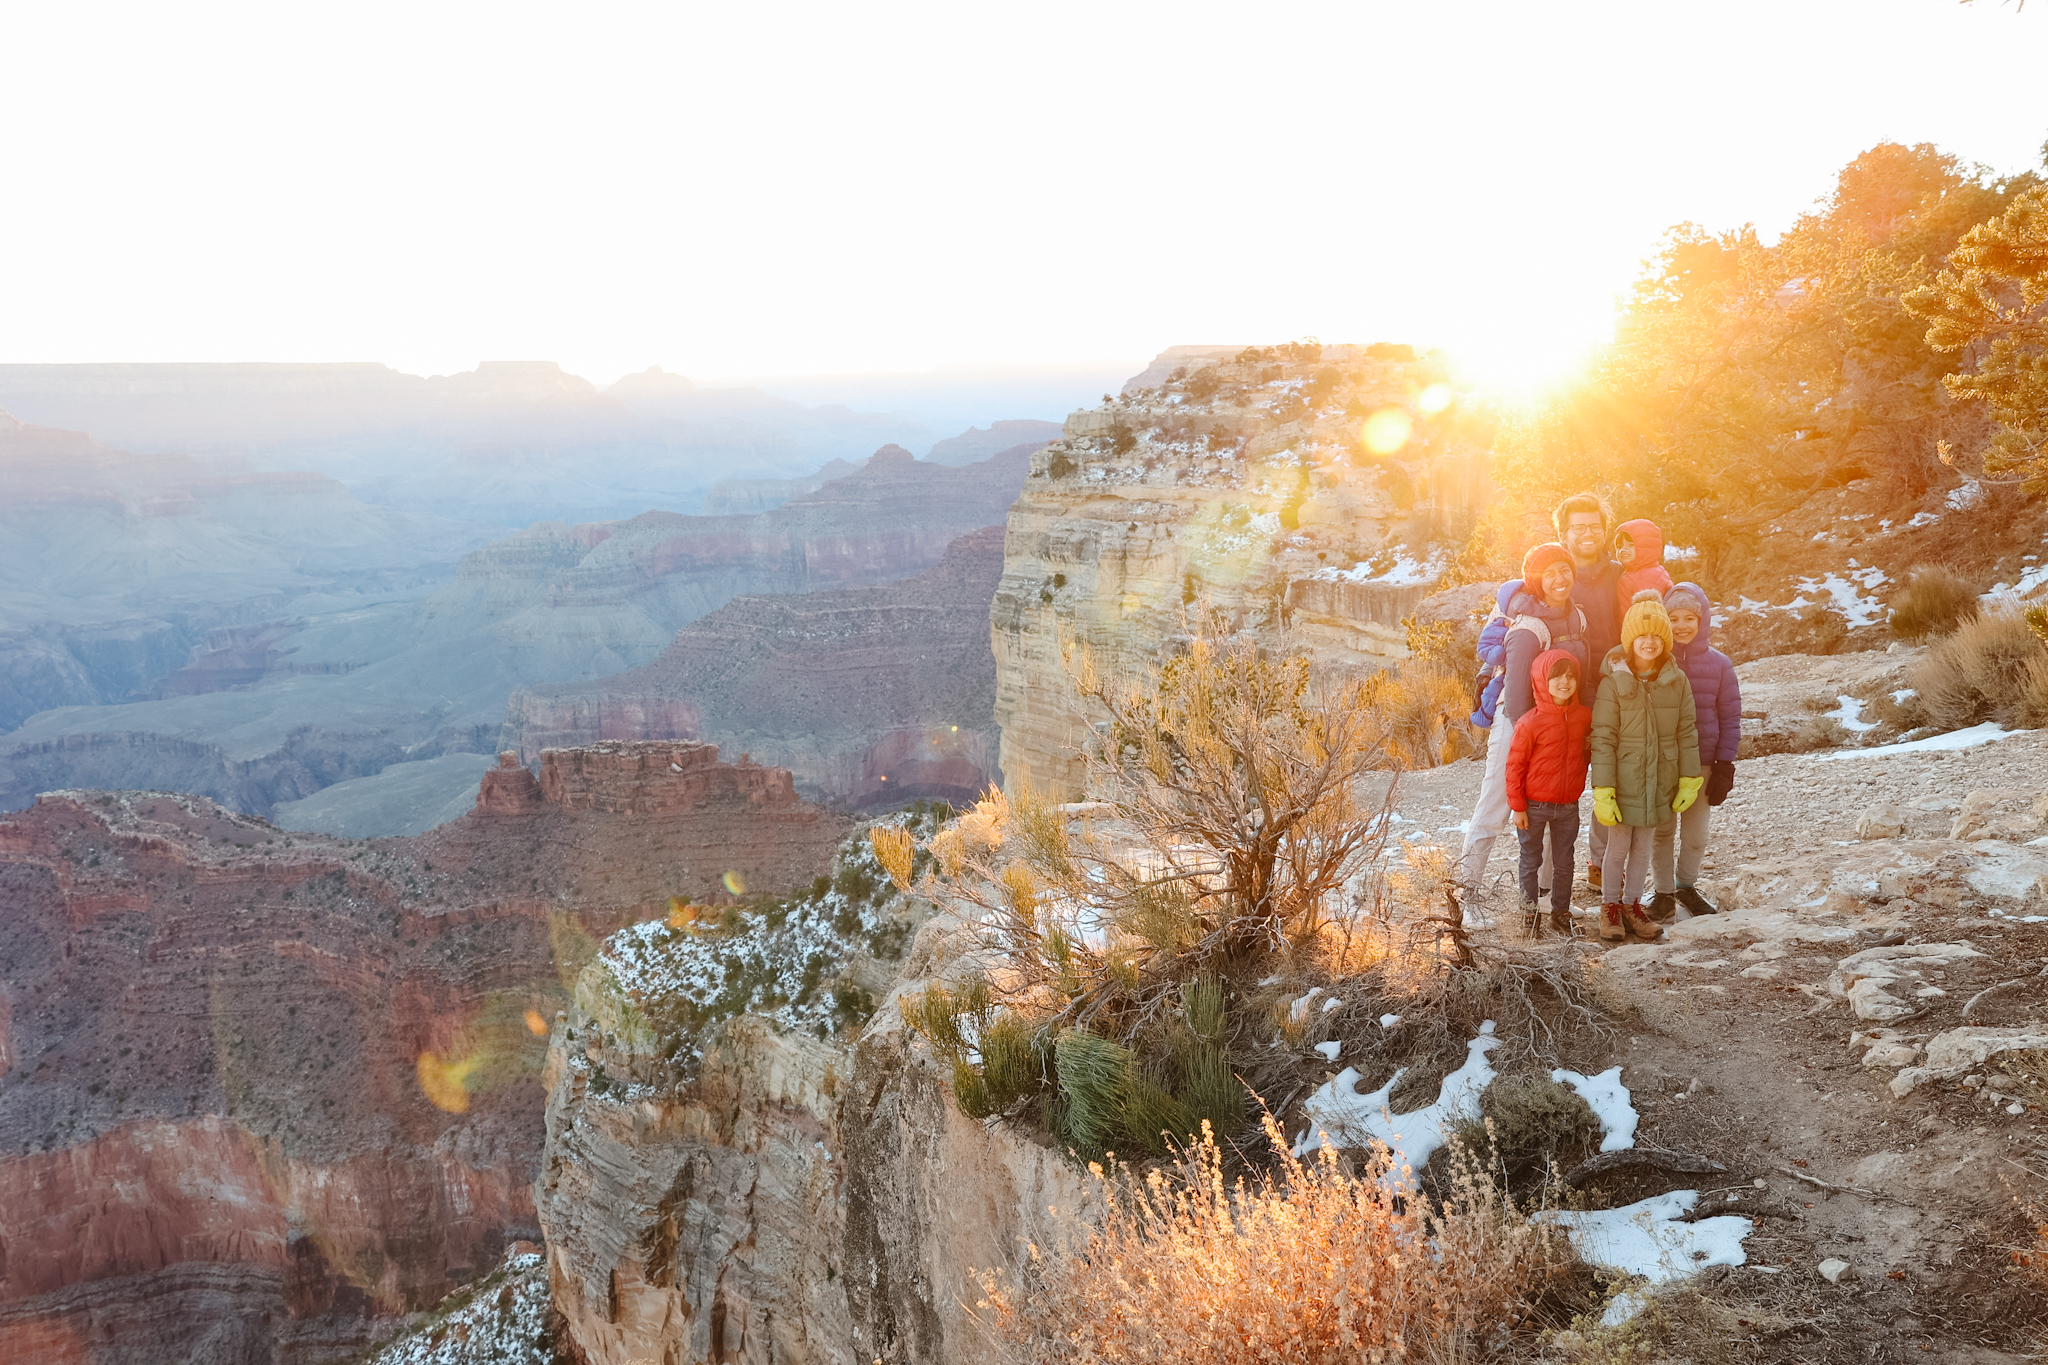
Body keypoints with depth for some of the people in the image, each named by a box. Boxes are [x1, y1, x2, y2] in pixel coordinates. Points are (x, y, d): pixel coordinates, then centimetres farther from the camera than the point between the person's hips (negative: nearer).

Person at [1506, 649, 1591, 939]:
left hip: (1568, 806, 4)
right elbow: (1515, 766, -11)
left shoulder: (1584, 717, -2)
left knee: (1564, 863, 12)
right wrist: (1517, 807, -10)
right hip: (1534, 806, -4)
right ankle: (1530, 913, 21)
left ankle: (1561, 913, 25)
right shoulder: (1530, 723, -15)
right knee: (1531, 861, 9)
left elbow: (1588, 749, 22)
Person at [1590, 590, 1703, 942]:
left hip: (1659, 784, 3)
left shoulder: (1677, 681, -3)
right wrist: (1603, 791, -15)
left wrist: (1689, 780, 2)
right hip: (1624, 783, -3)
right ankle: (1610, 906, 26)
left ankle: (1632, 904, 30)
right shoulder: (1614, 682, -13)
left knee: (1644, 848, 15)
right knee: (1618, 848, 8)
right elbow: (1603, 739, -12)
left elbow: (1687, 731, 3)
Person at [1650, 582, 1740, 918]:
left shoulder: (1719, 664, -1)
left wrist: (1725, 765, -1)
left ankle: (1686, 886, 33)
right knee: (1663, 831, 7)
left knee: (1696, 834, 10)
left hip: (1703, 764, 1)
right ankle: (1664, 893, 23)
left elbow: (1730, 718, 4)